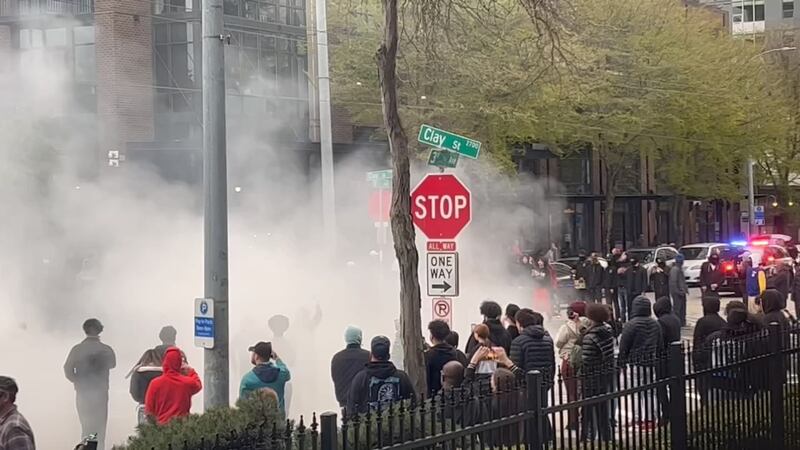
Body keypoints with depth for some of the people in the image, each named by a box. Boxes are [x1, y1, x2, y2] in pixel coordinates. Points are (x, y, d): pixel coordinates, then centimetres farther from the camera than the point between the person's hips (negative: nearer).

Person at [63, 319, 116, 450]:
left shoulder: (77, 349, -3)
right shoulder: (106, 350, -5)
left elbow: (68, 370, -9)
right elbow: (112, 364, 12)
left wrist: (78, 382, 5)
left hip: (82, 393, 2)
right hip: (100, 393, -2)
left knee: (86, 428, 14)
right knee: (99, 429, 4)